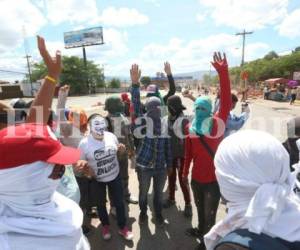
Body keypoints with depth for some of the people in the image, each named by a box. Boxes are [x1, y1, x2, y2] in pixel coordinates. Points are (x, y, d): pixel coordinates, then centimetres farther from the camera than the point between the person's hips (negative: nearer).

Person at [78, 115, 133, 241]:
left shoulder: (111, 136, -13)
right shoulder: (84, 143, -21)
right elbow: (80, 161, -9)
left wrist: (121, 149, -18)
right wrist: (85, 164, -30)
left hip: (115, 175, 2)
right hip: (97, 180, -1)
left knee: (119, 202, 15)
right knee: (101, 204, 21)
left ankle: (122, 227, 39)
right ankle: (105, 226, 50)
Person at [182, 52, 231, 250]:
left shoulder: (218, 123, -15)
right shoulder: (191, 128, -3)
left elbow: (226, 102, -30)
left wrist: (223, 72, -39)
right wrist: (185, 171, 15)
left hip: (214, 179, -4)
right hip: (197, 177, 5)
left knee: (210, 214, 16)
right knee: (200, 209, 28)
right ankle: (201, 231, 56)